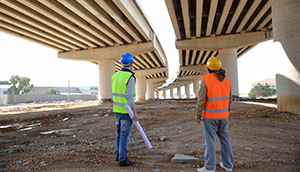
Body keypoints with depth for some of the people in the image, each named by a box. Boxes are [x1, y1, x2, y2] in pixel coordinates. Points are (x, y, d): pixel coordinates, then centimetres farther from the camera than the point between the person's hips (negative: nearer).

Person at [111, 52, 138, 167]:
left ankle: (119, 154, 31)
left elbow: (114, 94, 11)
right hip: (127, 111, -8)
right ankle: (123, 160, 9)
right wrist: (135, 112, -19)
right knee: (125, 135, 0)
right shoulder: (130, 78, -19)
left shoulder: (115, 76, 6)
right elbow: (129, 97, -23)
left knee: (120, 132, 19)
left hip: (117, 109, 8)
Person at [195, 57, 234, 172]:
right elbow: (229, 99, 12)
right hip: (223, 115, 6)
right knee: (224, 139, 16)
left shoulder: (205, 80, -14)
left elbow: (201, 99, -16)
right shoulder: (227, 81, 6)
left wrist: (197, 115, -7)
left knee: (209, 140, 2)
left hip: (210, 115, -6)